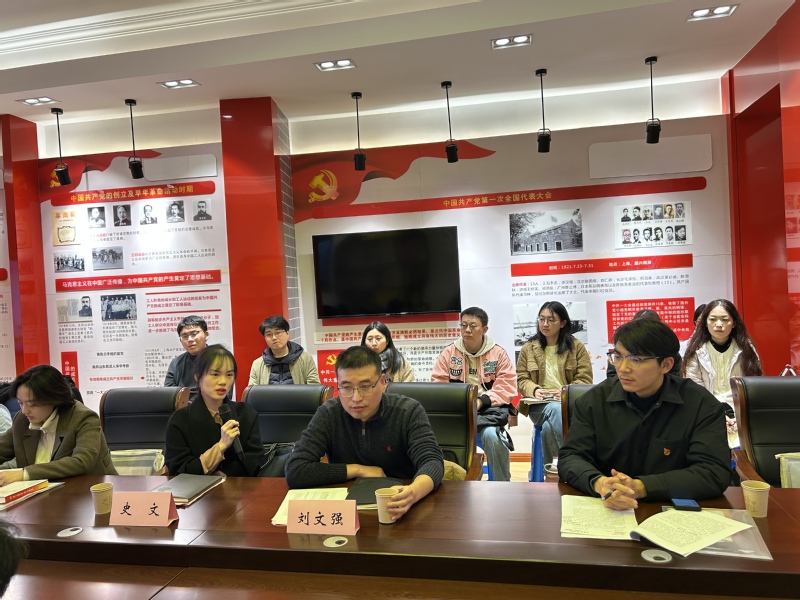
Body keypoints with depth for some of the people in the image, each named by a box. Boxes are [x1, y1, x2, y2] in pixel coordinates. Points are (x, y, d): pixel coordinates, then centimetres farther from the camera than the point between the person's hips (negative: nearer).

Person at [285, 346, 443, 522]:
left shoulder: (409, 411, -9)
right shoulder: (328, 414, -8)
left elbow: (432, 461, -20)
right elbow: (294, 471, -14)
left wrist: (414, 492, -42)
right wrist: (358, 469, -14)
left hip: (401, 508, 0)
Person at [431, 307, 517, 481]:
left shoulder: (498, 353, 6)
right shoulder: (449, 352, 10)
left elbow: (507, 386, -2)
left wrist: (481, 401, -16)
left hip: (490, 408, -1)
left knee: (491, 434, -33)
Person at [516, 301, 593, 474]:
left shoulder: (576, 347, 6)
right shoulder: (528, 348, 10)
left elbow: (585, 379, 1)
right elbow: (522, 379, 9)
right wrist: (534, 390, -14)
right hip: (539, 405, 1)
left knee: (549, 426, -36)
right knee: (555, 409, -36)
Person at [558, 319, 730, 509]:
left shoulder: (701, 404, -5)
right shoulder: (594, 400, -2)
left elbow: (714, 473, -13)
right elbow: (569, 458, -5)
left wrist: (640, 487, -24)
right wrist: (598, 483, -27)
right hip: (604, 511, 1)